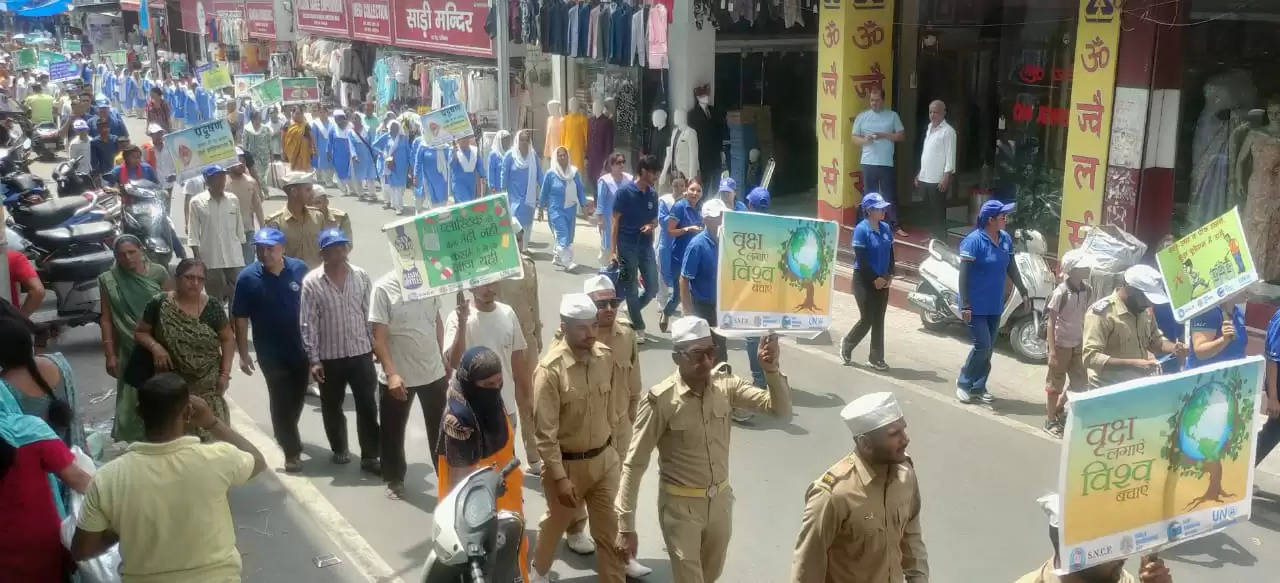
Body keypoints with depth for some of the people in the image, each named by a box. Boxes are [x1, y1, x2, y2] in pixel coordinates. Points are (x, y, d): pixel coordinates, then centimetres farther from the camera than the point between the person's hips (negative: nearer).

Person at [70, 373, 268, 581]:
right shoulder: (216, 460, -22)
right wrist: (212, 422, 2)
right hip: (216, 577, -1)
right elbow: (258, 461, 1)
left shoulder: (108, 477, -18)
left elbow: (81, 551, -7)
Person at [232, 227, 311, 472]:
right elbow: (240, 319, -7)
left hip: (302, 347, 3)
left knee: (297, 397, 16)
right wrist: (243, 354, -8)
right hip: (271, 352, -3)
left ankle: (288, 435, 41)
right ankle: (291, 451, 13)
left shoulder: (299, 269, -6)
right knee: (280, 400, 1)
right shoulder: (248, 277, -11)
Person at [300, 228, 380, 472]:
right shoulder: (311, 282, -9)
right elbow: (308, 324, -8)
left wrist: (376, 346, 5)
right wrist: (314, 360, -10)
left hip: (361, 353, 1)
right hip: (329, 357, -1)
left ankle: (370, 457, 12)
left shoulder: (361, 277, -1)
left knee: (367, 406, 2)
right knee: (332, 407, 14)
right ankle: (339, 449, 35)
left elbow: (370, 314, 5)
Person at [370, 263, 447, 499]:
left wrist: (442, 358, 12)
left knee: (440, 429, 14)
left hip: (434, 372, 4)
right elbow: (379, 336, -15)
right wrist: (391, 373, -22)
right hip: (398, 376, -3)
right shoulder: (384, 287, -15)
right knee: (393, 431, 12)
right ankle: (395, 480, 31)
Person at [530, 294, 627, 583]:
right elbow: (544, 432, -19)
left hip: (604, 459, 3)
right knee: (556, 522, 21)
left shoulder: (606, 356, -7)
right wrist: (560, 477, -19)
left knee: (610, 530, 8)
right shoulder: (550, 369, -22)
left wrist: (614, 446, 12)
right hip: (566, 463, -3)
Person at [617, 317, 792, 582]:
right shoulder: (660, 400, -21)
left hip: (720, 500, 5)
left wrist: (771, 369, -28)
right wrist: (626, 524, -15)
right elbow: (635, 463, -15)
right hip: (681, 506, -5)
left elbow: (781, 411, -10)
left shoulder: (725, 385, -9)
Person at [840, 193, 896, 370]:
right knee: (867, 319, -3)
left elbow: (890, 254, 10)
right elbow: (861, 259, -17)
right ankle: (847, 344, 22)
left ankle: (876, 358, 16)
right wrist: (875, 278, -15)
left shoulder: (886, 228, 5)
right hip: (864, 280, -6)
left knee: (878, 321, 8)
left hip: (882, 281, 6)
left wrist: (889, 276, -2)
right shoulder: (861, 229, -14)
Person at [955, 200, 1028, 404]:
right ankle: (963, 383, 13)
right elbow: (964, 275, -18)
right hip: (976, 306, -7)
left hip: (995, 306, 7)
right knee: (982, 347, -8)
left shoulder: (1006, 239, 3)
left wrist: (1023, 290, 14)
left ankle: (978, 387, 25)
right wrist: (965, 306, -21)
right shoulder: (973, 241, -17)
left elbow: (1011, 267, 15)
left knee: (989, 349, 12)